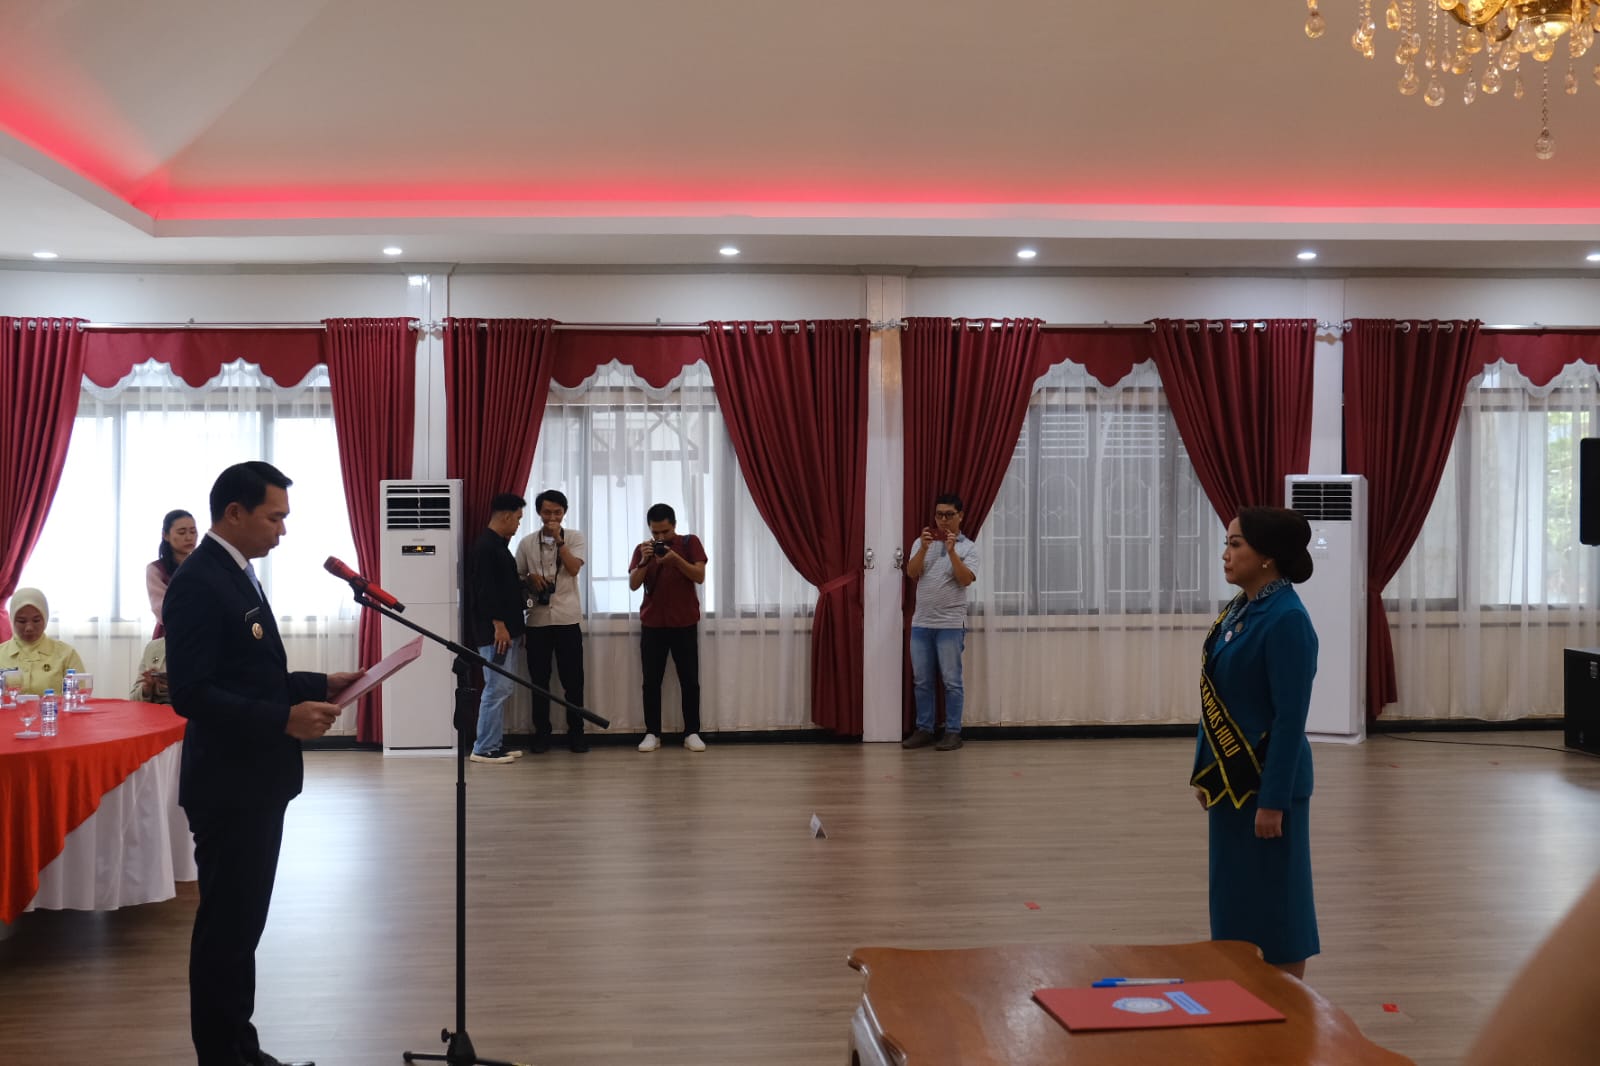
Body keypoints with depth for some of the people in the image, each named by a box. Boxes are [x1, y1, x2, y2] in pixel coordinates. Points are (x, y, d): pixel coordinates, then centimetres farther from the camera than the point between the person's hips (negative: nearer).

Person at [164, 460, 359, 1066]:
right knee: (225, 927, 1)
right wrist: (284, 719, -28)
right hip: (228, 786, -10)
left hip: (257, 781, 10)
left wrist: (318, 684, 6)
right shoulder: (198, 583, -18)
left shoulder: (237, 575, 13)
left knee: (242, 924, 16)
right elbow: (191, 693, -24)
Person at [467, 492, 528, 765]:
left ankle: (496, 743, 18)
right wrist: (498, 624, -23)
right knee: (497, 688, -8)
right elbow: (485, 590, -21)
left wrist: (514, 627, 22)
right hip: (494, 631, -10)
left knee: (502, 688, 12)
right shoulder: (485, 546, -14)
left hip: (505, 629, 11)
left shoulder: (498, 545, 17)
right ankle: (484, 749, -3)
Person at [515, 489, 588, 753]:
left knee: (573, 678, 2)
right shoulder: (526, 542, 7)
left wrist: (558, 539, -14)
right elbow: (517, 577, 12)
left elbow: (574, 568, -11)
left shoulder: (575, 538, 3)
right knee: (539, 679, 5)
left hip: (568, 618, -1)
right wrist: (530, 578, -9)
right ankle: (541, 733, 13)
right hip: (537, 619, 1)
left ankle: (576, 732, 10)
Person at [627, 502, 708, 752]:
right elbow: (633, 585, -4)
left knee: (689, 680, -1)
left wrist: (675, 558, -22)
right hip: (652, 624, 2)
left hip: (685, 624, -1)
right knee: (651, 681, 0)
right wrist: (645, 561, -20)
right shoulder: (642, 549, 6)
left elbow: (699, 577, -9)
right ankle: (652, 733, 5)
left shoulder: (690, 542, 1)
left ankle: (692, 733, 5)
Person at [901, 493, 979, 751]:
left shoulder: (968, 547, 0)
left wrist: (952, 551, -21)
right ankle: (923, 729, 16)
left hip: (951, 624, -3)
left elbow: (966, 579, -13)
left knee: (951, 681, -1)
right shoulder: (922, 542, 9)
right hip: (921, 623, 4)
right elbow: (911, 573, -4)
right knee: (921, 681, 8)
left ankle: (953, 732, 5)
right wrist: (924, 548, -16)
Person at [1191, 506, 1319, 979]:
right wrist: (1205, 772, 15)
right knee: (1235, 897, 16)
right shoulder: (1237, 609, 8)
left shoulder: (1287, 619, -19)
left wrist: (1273, 800, -20)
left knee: (1276, 903, 4)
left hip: (1268, 779, -9)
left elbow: (1290, 717, -20)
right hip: (1231, 777, 9)